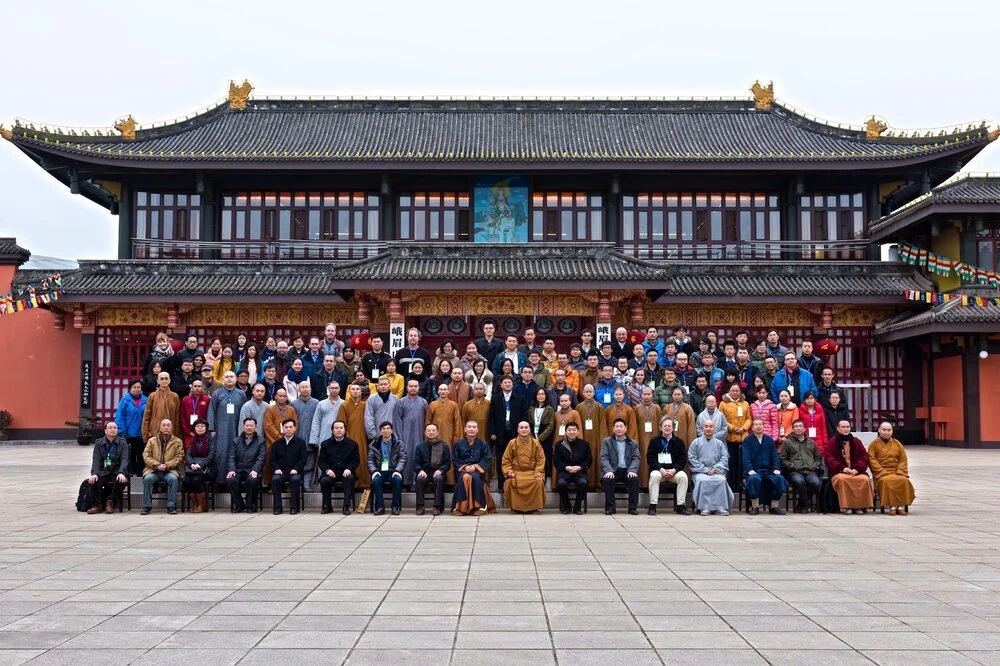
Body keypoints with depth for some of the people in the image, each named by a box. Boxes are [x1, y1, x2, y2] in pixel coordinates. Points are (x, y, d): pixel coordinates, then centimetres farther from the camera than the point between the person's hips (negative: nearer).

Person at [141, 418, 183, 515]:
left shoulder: (178, 441, 10)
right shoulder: (152, 440, 13)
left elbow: (179, 457, 2)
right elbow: (146, 456, 3)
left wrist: (166, 465, -13)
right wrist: (157, 465, -13)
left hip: (169, 470, -1)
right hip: (153, 470, 1)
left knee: (173, 478, -33)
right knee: (147, 478, -31)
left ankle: (171, 507, -24)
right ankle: (147, 507, -21)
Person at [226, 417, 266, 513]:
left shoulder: (261, 441, 9)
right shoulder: (235, 440, 17)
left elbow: (261, 458, -3)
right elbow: (231, 457, 6)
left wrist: (255, 470, -21)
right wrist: (231, 469, -14)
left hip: (252, 471, -2)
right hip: (238, 470, 2)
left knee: (252, 480, -35)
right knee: (230, 480, -29)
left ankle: (250, 506, -13)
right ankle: (239, 505, -9)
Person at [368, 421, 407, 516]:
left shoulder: (398, 443, 6)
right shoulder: (374, 444, 9)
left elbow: (403, 458, -2)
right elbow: (370, 460, 5)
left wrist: (397, 470, -18)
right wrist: (374, 471, -14)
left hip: (393, 471, -1)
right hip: (380, 471, 1)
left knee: (397, 479, -32)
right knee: (376, 480, -32)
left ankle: (396, 507, -21)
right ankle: (380, 507, -25)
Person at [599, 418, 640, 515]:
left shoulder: (633, 443, 17)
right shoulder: (606, 441, 12)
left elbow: (636, 459, 5)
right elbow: (604, 458, 0)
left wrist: (632, 470, -16)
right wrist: (608, 471, -19)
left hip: (627, 471, 1)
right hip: (613, 471, -1)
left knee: (635, 479, -30)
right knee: (607, 479, -33)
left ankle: (633, 507, -21)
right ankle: (610, 507, -23)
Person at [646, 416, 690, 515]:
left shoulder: (679, 442, 9)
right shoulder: (654, 441, 6)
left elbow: (683, 459, 3)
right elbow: (650, 459, -2)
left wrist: (674, 470, -15)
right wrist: (661, 469, -17)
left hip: (674, 471, 1)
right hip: (658, 469, -1)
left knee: (683, 476, -29)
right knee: (654, 476, -34)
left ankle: (680, 505, -20)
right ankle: (652, 505, -29)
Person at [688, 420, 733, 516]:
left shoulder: (719, 443, 16)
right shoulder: (696, 442, 10)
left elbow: (724, 458, 8)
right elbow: (691, 459, 2)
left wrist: (715, 469, -8)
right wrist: (705, 469, -8)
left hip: (716, 472, 1)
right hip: (700, 472, -1)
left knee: (721, 480, -31)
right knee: (702, 480, -35)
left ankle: (721, 507, -26)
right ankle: (704, 507, -29)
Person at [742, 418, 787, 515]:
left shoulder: (769, 440, 17)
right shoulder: (748, 440, 6)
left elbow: (775, 455, 11)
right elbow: (746, 457, -5)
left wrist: (776, 469, -5)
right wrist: (750, 470, -20)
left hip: (768, 470, 3)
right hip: (754, 471, -3)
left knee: (779, 478, -24)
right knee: (754, 479, -36)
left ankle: (774, 506, -9)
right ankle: (755, 506, -21)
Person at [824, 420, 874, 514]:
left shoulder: (856, 441, 16)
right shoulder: (832, 442, 7)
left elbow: (864, 457, 10)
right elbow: (828, 458, -3)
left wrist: (857, 468, -8)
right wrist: (842, 468, -16)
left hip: (856, 472, 3)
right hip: (839, 472, -3)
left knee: (865, 479, -29)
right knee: (842, 479, -37)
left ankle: (862, 504, -20)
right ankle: (845, 505, -31)